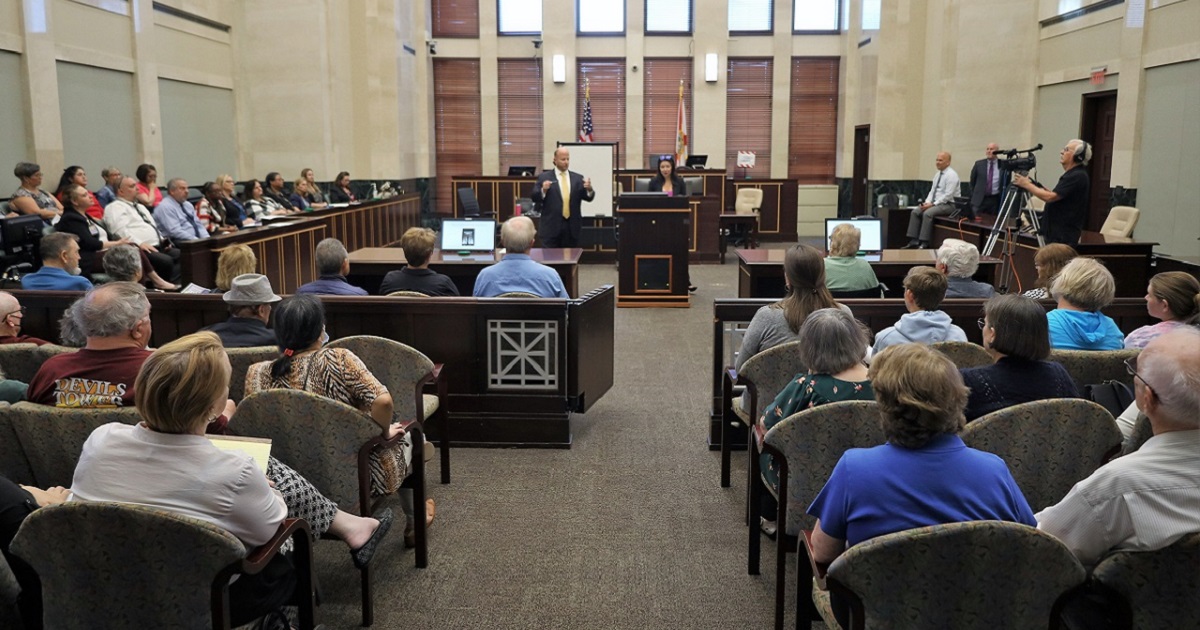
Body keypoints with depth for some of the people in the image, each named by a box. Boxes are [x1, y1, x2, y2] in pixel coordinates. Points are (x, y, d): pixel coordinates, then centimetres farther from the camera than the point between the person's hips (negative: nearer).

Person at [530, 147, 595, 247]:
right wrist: (543, 190, -20)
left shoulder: (578, 178, 10)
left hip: (572, 227, 3)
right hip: (552, 226, -3)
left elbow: (588, 197, 3)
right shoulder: (544, 177, 3)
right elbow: (534, 198, -1)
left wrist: (589, 189, -19)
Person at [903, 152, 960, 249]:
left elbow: (948, 195, -21)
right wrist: (926, 202, -4)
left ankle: (924, 243, -26)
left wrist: (933, 204, -22)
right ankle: (914, 241, -11)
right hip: (935, 203, 9)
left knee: (927, 213, -31)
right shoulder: (938, 174, 14)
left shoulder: (951, 175, -14)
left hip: (948, 205, -9)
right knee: (915, 211, -8)